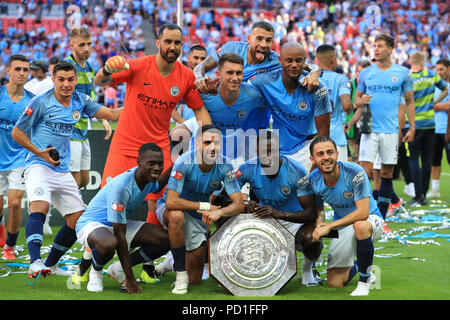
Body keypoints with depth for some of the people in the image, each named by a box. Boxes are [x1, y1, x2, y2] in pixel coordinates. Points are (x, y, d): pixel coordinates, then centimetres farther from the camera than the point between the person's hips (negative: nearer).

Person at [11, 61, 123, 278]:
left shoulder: (80, 101, 8)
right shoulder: (41, 103, -8)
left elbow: (112, 115, 12)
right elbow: (17, 132, -1)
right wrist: (39, 152, -12)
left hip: (62, 170, 6)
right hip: (39, 166, -6)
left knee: (78, 220, 2)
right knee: (40, 207, -31)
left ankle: (51, 264, 17)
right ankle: (35, 262, -43)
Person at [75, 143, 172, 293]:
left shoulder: (147, 176, -7)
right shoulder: (121, 186, -33)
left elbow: (156, 186, 25)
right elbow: (119, 234, -31)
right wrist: (130, 278, -31)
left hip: (121, 224, 8)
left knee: (166, 240, -9)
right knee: (109, 244, -44)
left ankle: (118, 269, 7)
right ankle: (96, 272, -7)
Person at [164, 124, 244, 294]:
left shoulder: (224, 166, -17)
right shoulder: (185, 162, -28)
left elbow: (239, 204, -20)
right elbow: (171, 202, -34)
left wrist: (219, 212, -41)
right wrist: (206, 206, -30)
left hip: (199, 218, 3)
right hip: (177, 210, -3)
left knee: (195, 280, 4)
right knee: (176, 216, -43)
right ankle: (180, 273, -26)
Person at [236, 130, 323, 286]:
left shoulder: (296, 171, -23)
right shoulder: (248, 169, -15)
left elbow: (311, 213, -28)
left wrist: (278, 213, -44)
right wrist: (245, 206, -35)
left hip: (293, 219, -3)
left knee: (311, 239, -36)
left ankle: (307, 268, 3)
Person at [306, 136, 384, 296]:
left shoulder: (354, 172, -27)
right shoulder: (312, 181, -11)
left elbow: (363, 212, -32)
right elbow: (319, 209, 8)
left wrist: (329, 227, -34)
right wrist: (319, 225, -17)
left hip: (370, 219, -5)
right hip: (342, 227, 5)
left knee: (360, 225, -43)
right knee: (335, 282, -5)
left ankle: (364, 281, -22)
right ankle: (356, 266, 32)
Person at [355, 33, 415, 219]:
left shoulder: (402, 73, 3)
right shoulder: (365, 73, 7)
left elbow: (409, 101, 8)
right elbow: (356, 100, 14)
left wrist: (412, 127, 3)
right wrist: (361, 101, -10)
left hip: (391, 130, 0)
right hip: (370, 128, 0)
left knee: (387, 174, 5)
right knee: (365, 171, -9)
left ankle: (381, 217, 12)